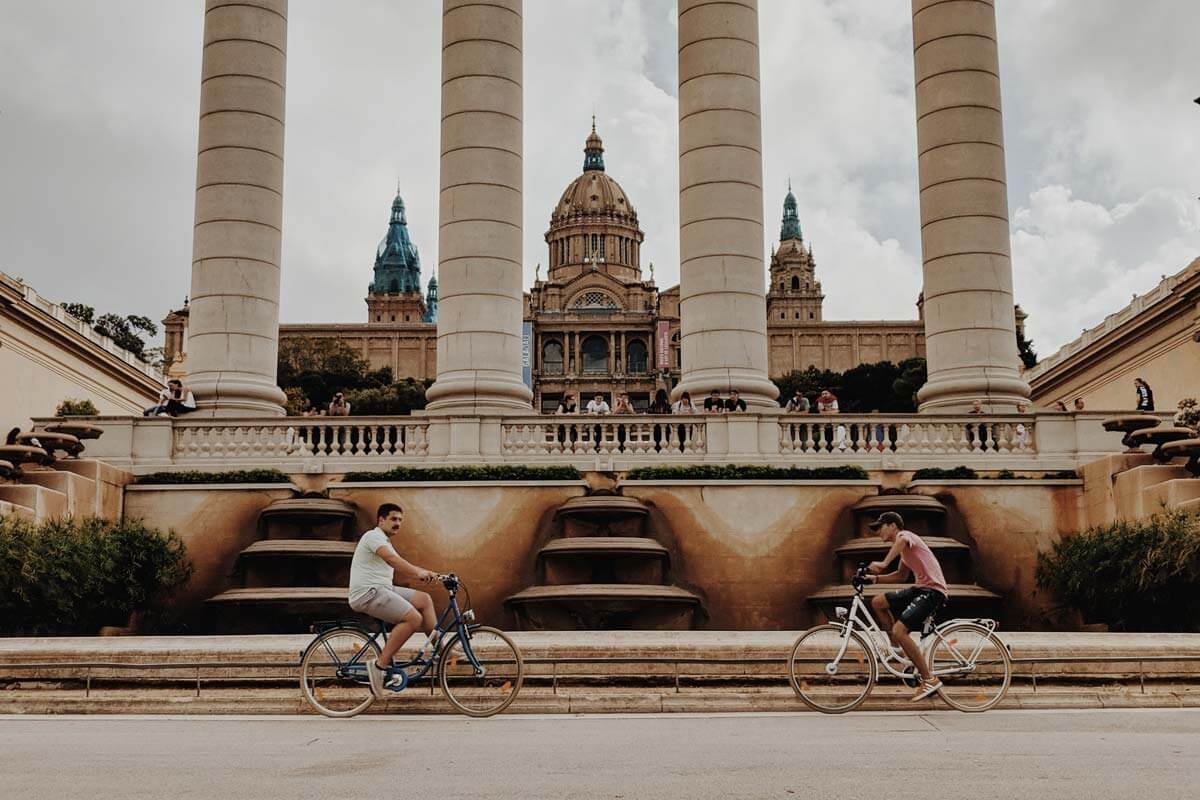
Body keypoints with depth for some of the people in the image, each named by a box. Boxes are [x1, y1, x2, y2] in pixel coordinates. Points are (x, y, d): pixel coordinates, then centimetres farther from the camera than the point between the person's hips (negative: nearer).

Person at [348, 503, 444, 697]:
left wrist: (425, 574, 1)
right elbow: (392, 559, -27)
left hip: (382, 589, 10)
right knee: (414, 618, -22)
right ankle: (380, 665, -20)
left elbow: (399, 573, 16)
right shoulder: (374, 536, -8)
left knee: (424, 599, 5)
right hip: (368, 593, -10)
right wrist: (418, 572, -34)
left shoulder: (385, 543, 24)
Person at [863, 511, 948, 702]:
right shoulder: (905, 548, 24)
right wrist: (876, 578, 15)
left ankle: (929, 680, -14)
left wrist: (883, 563, -43)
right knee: (878, 602, 7)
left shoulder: (905, 535, -7)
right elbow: (902, 576, 27)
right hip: (921, 588, 10)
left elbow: (902, 540, -34)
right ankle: (899, 648, 12)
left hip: (933, 591, -10)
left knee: (899, 630, -21)